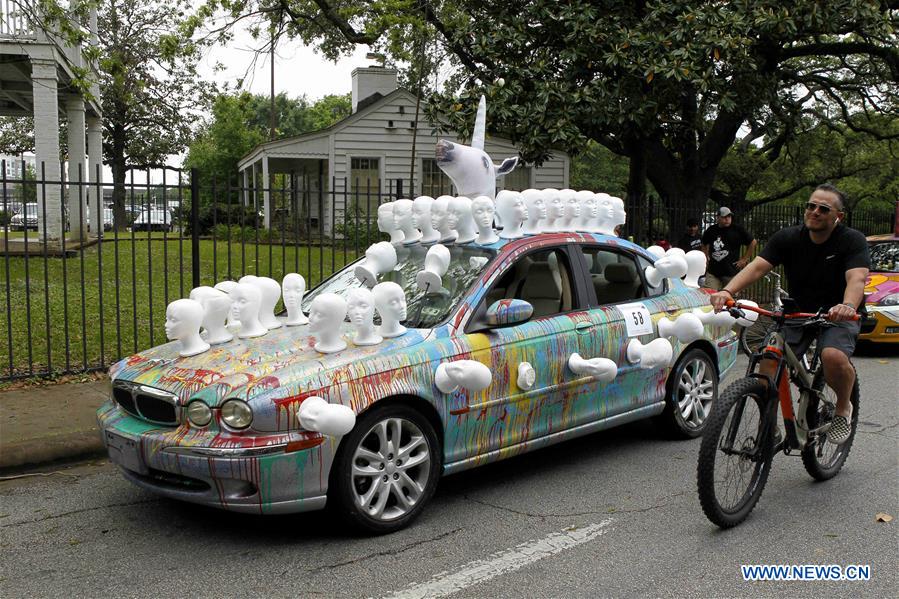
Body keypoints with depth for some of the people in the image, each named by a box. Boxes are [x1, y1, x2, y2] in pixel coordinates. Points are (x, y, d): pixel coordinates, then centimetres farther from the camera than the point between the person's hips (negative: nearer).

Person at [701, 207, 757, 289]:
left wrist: (744, 259, 2)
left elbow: (753, 242, 4)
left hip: (731, 272, -3)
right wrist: (706, 257, 15)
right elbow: (704, 244, 28)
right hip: (712, 272, 3)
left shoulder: (737, 230, -2)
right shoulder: (711, 230, 9)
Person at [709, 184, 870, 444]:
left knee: (834, 356, -33)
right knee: (769, 361, -20)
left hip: (839, 315, -3)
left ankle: (843, 408, -1)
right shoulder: (788, 238, -4)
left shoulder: (852, 241, -11)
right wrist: (727, 291, -37)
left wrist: (848, 306, -52)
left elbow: (856, 279, -29)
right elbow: (757, 267, -18)